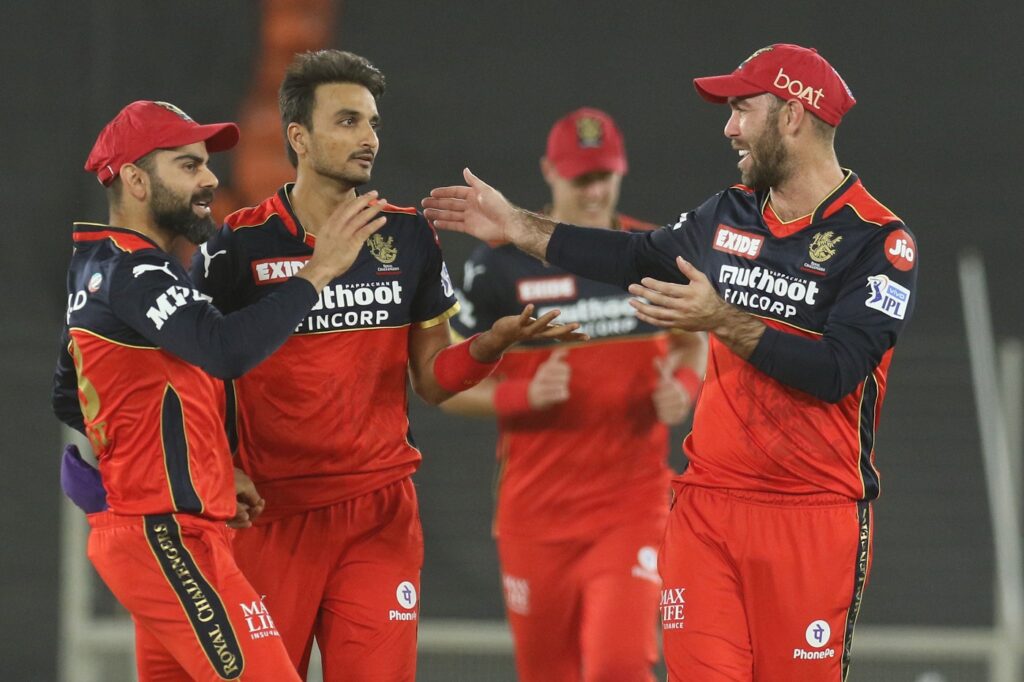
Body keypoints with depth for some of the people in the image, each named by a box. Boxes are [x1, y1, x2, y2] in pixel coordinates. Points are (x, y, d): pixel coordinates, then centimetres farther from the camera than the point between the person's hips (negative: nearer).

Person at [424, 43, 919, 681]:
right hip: (707, 507, 5)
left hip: (814, 517, -5)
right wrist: (514, 224, 29)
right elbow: (638, 257, 28)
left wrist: (722, 322, -23)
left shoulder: (881, 241, -9)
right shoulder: (728, 214, 11)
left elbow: (836, 372, -18)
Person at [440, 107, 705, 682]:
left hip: (633, 502, 0)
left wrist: (684, 387, -5)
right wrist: (524, 395, -20)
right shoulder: (501, 264, -5)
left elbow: (693, 343, 18)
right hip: (537, 508, 0)